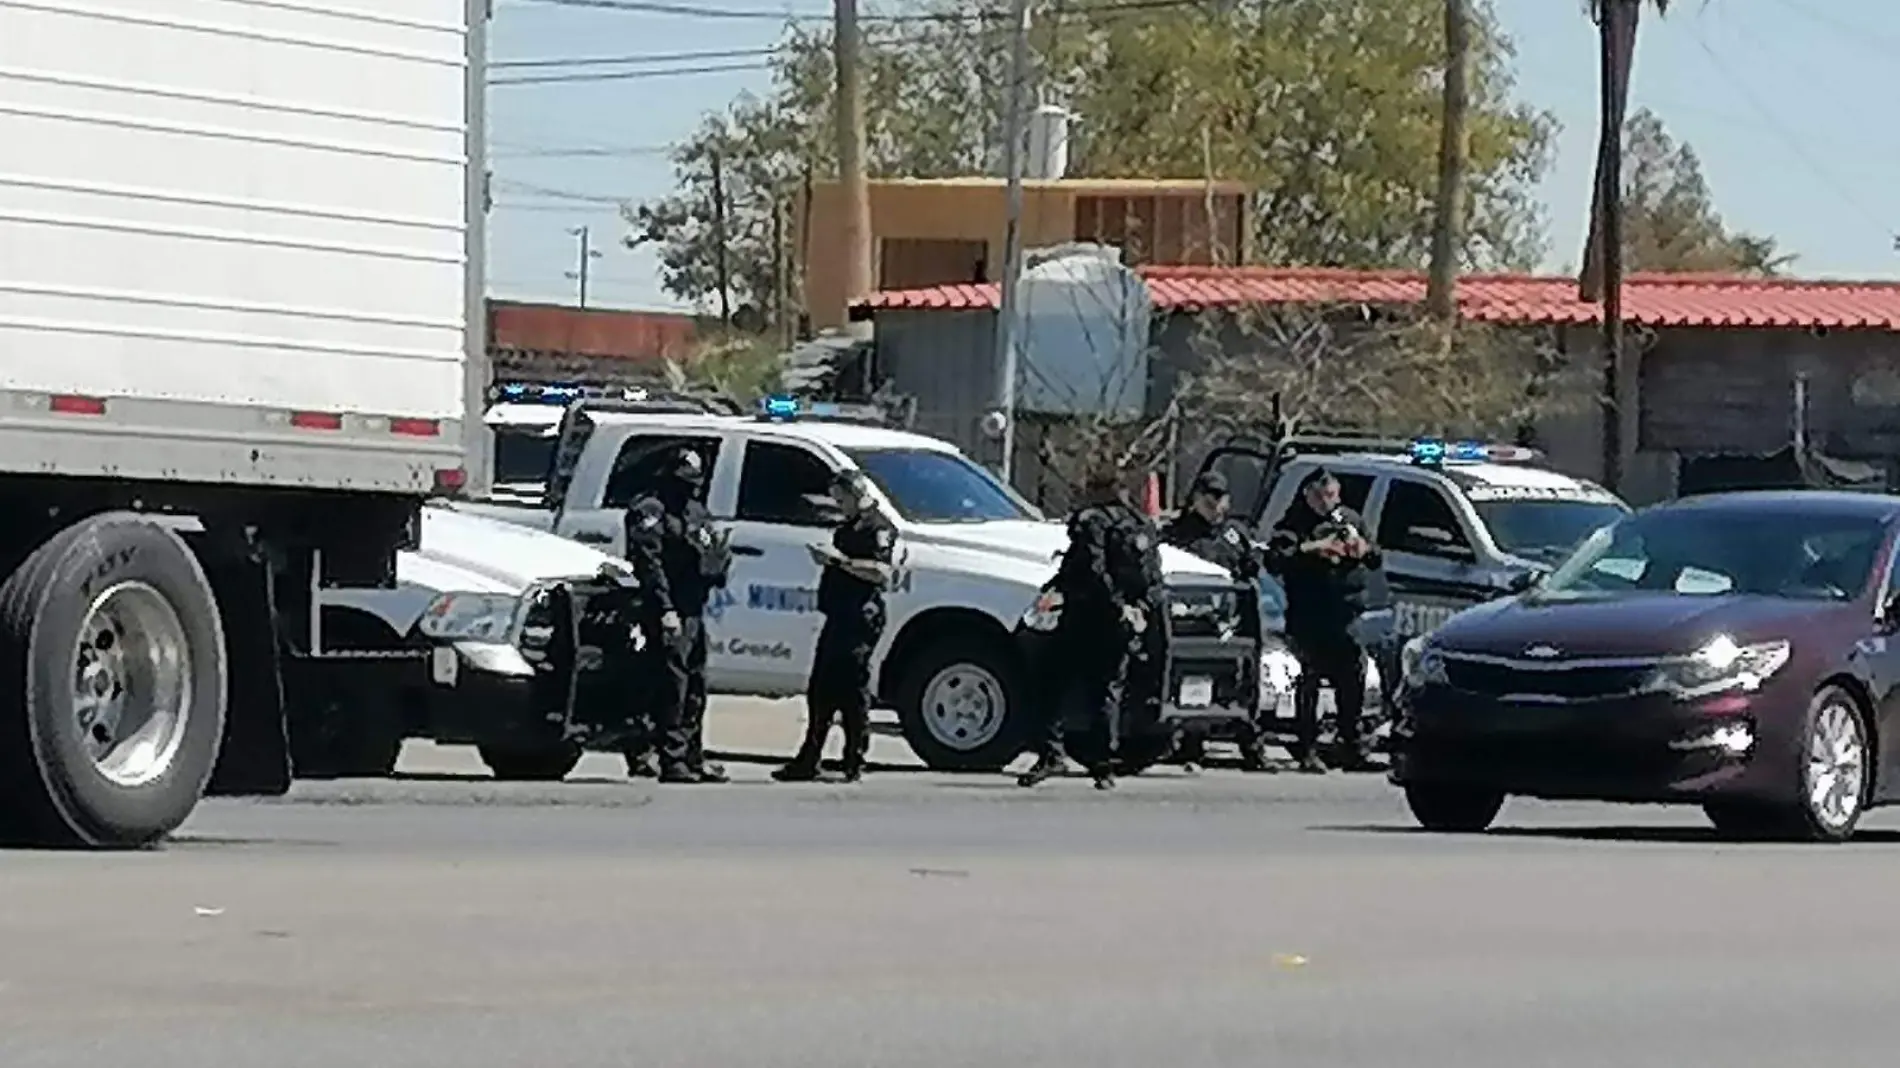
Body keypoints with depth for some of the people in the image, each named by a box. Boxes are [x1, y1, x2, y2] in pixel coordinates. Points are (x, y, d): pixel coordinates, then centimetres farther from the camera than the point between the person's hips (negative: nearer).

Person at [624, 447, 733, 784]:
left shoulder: (696, 513, 20)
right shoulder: (649, 512, -7)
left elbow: (712, 566, 23)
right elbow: (648, 564, -16)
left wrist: (718, 557, -2)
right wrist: (666, 610, -23)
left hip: (694, 613, 9)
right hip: (667, 614, -9)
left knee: (695, 689, 12)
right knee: (673, 687, -11)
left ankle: (693, 759, 19)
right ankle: (673, 762, -11)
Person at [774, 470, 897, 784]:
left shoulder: (878, 528, -8)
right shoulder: (847, 528, 22)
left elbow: (882, 572, -21)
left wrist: (841, 560, -21)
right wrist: (826, 559, 12)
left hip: (861, 620, -10)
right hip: (837, 617, 10)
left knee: (853, 693, -7)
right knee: (820, 691, 9)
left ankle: (855, 764, -3)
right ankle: (807, 761, 13)